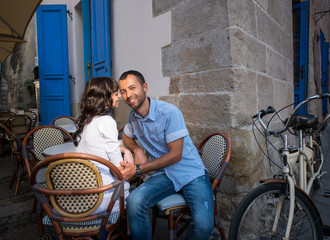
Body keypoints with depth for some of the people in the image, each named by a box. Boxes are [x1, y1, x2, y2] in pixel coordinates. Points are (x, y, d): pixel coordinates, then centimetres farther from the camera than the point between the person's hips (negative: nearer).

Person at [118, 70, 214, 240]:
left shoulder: (169, 112, -18)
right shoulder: (133, 116, 3)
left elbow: (176, 155, -17)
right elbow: (127, 137, 23)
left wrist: (138, 169, -19)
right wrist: (137, 150, -2)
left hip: (191, 173, -4)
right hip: (163, 174, 4)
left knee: (203, 225, -25)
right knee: (134, 201, -25)